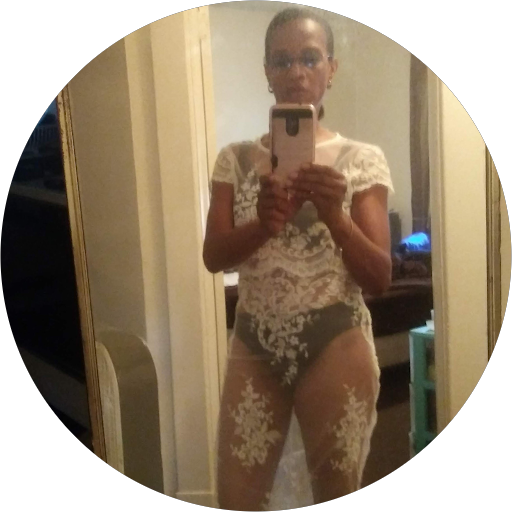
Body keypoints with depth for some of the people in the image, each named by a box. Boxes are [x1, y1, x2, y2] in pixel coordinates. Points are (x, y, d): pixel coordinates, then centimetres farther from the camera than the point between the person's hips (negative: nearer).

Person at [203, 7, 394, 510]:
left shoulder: (362, 159, -2)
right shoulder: (236, 158, 5)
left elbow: (380, 278, -6)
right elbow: (213, 256, -3)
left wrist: (333, 215, -24)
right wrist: (264, 224, -23)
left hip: (335, 347, -2)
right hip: (254, 345, 2)